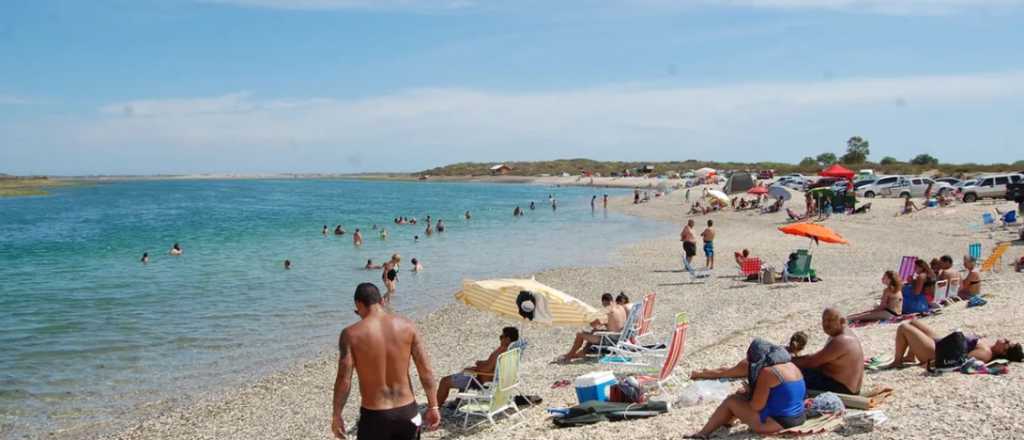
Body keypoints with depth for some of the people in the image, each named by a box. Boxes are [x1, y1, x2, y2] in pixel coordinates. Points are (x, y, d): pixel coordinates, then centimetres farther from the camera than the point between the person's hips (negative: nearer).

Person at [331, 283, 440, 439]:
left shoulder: (351, 334, -11)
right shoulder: (407, 326, -3)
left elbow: (343, 380, -12)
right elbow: (426, 370, -4)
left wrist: (336, 416, 0)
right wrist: (433, 406, 4)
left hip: (373, 416, -3)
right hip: (407, 411, 3)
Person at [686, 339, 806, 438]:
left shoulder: (767, 371, -18)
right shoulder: (791, 365, 9)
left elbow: (757, 406, -18)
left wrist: (747, 396, 3)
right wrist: (750, 392, 16)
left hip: (776, 422, -9)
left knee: (731, 401, 2)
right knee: (742, 397, 21)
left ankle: (703, 434, 9)